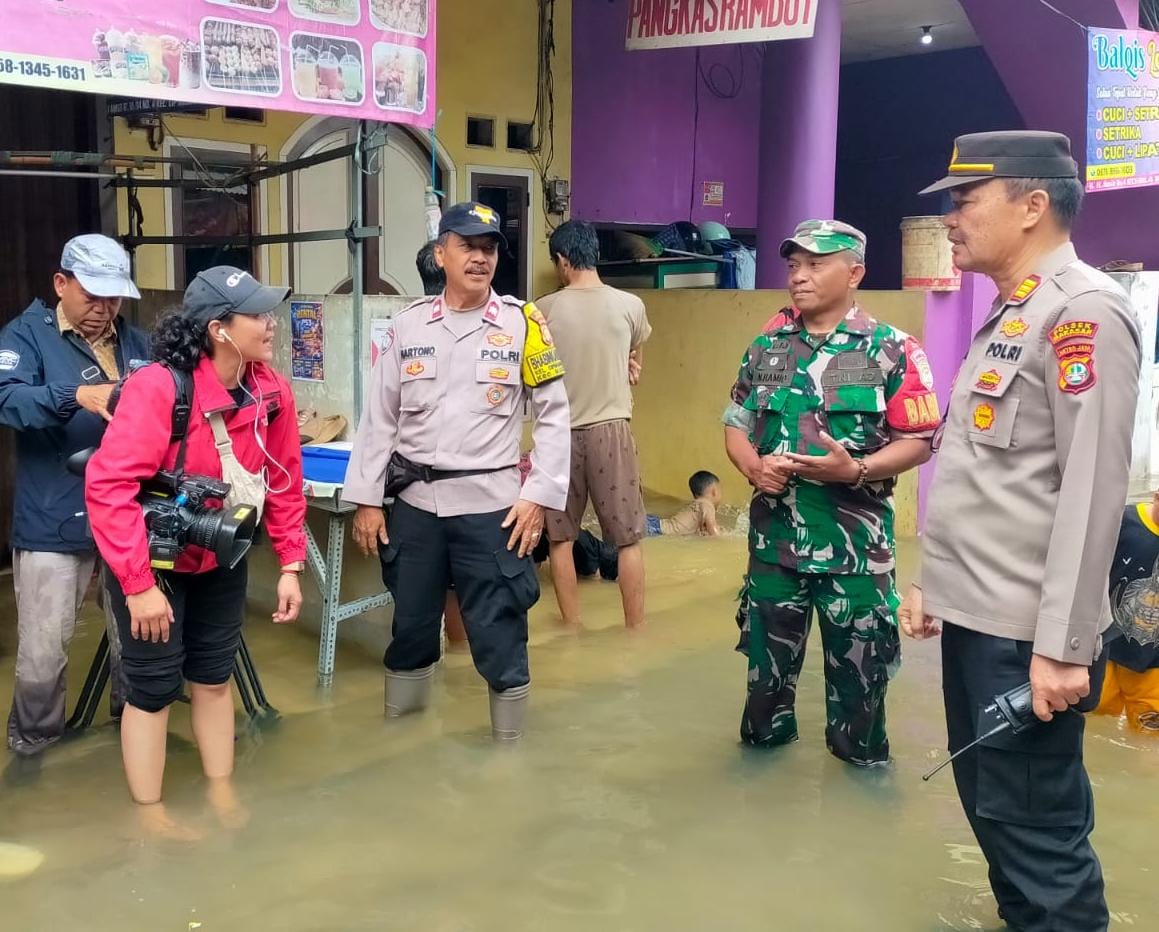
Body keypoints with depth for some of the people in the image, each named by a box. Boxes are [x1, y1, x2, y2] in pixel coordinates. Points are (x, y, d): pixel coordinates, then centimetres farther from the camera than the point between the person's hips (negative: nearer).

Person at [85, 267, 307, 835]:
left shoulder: (271, 392, -11)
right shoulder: (158, 387, -30)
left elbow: (284, 481, 0)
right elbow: (108, 485, -32)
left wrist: (291, 565, -2)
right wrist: (138, 583, -31)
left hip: (221, 560, 6)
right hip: (154, 561, -6)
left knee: (214, 676, 18)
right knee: (154, 688, 4)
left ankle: (222, 797, 34)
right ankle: (151, 817, 22)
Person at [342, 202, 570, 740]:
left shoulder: (522, 323, -2)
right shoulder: (408, 326, 5)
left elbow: (553, 415, -1)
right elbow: (379, 417, 8)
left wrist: (540, 496, -8)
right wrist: (366, 499, 4)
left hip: (489, 507, -3)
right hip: (414, 504, 3)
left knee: (500, 640, 1)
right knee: (409, 630, 15)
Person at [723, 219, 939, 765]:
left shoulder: (891, 351, -7)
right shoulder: (767, 346, 7)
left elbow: (919, 441, -8)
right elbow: (736, 423, 12)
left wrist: (856, 470, -24)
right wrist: (754, 466, -9)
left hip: (854, 539, -3)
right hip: (775, 533, 4)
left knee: (857, 655, 9)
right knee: (767, 646, 17)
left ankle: (858, 751, 29)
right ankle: (765, 736, 37)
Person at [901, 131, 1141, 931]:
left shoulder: (1083, 311, -13)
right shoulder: (1009, 315, 16)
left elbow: (1092, 489, -19)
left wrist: (1063, 645, -21)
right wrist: (934, 583, 19)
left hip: (1025, 633, -9)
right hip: (976, 617, 9)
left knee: (1036, 827, 1)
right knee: (992, 807, 18)